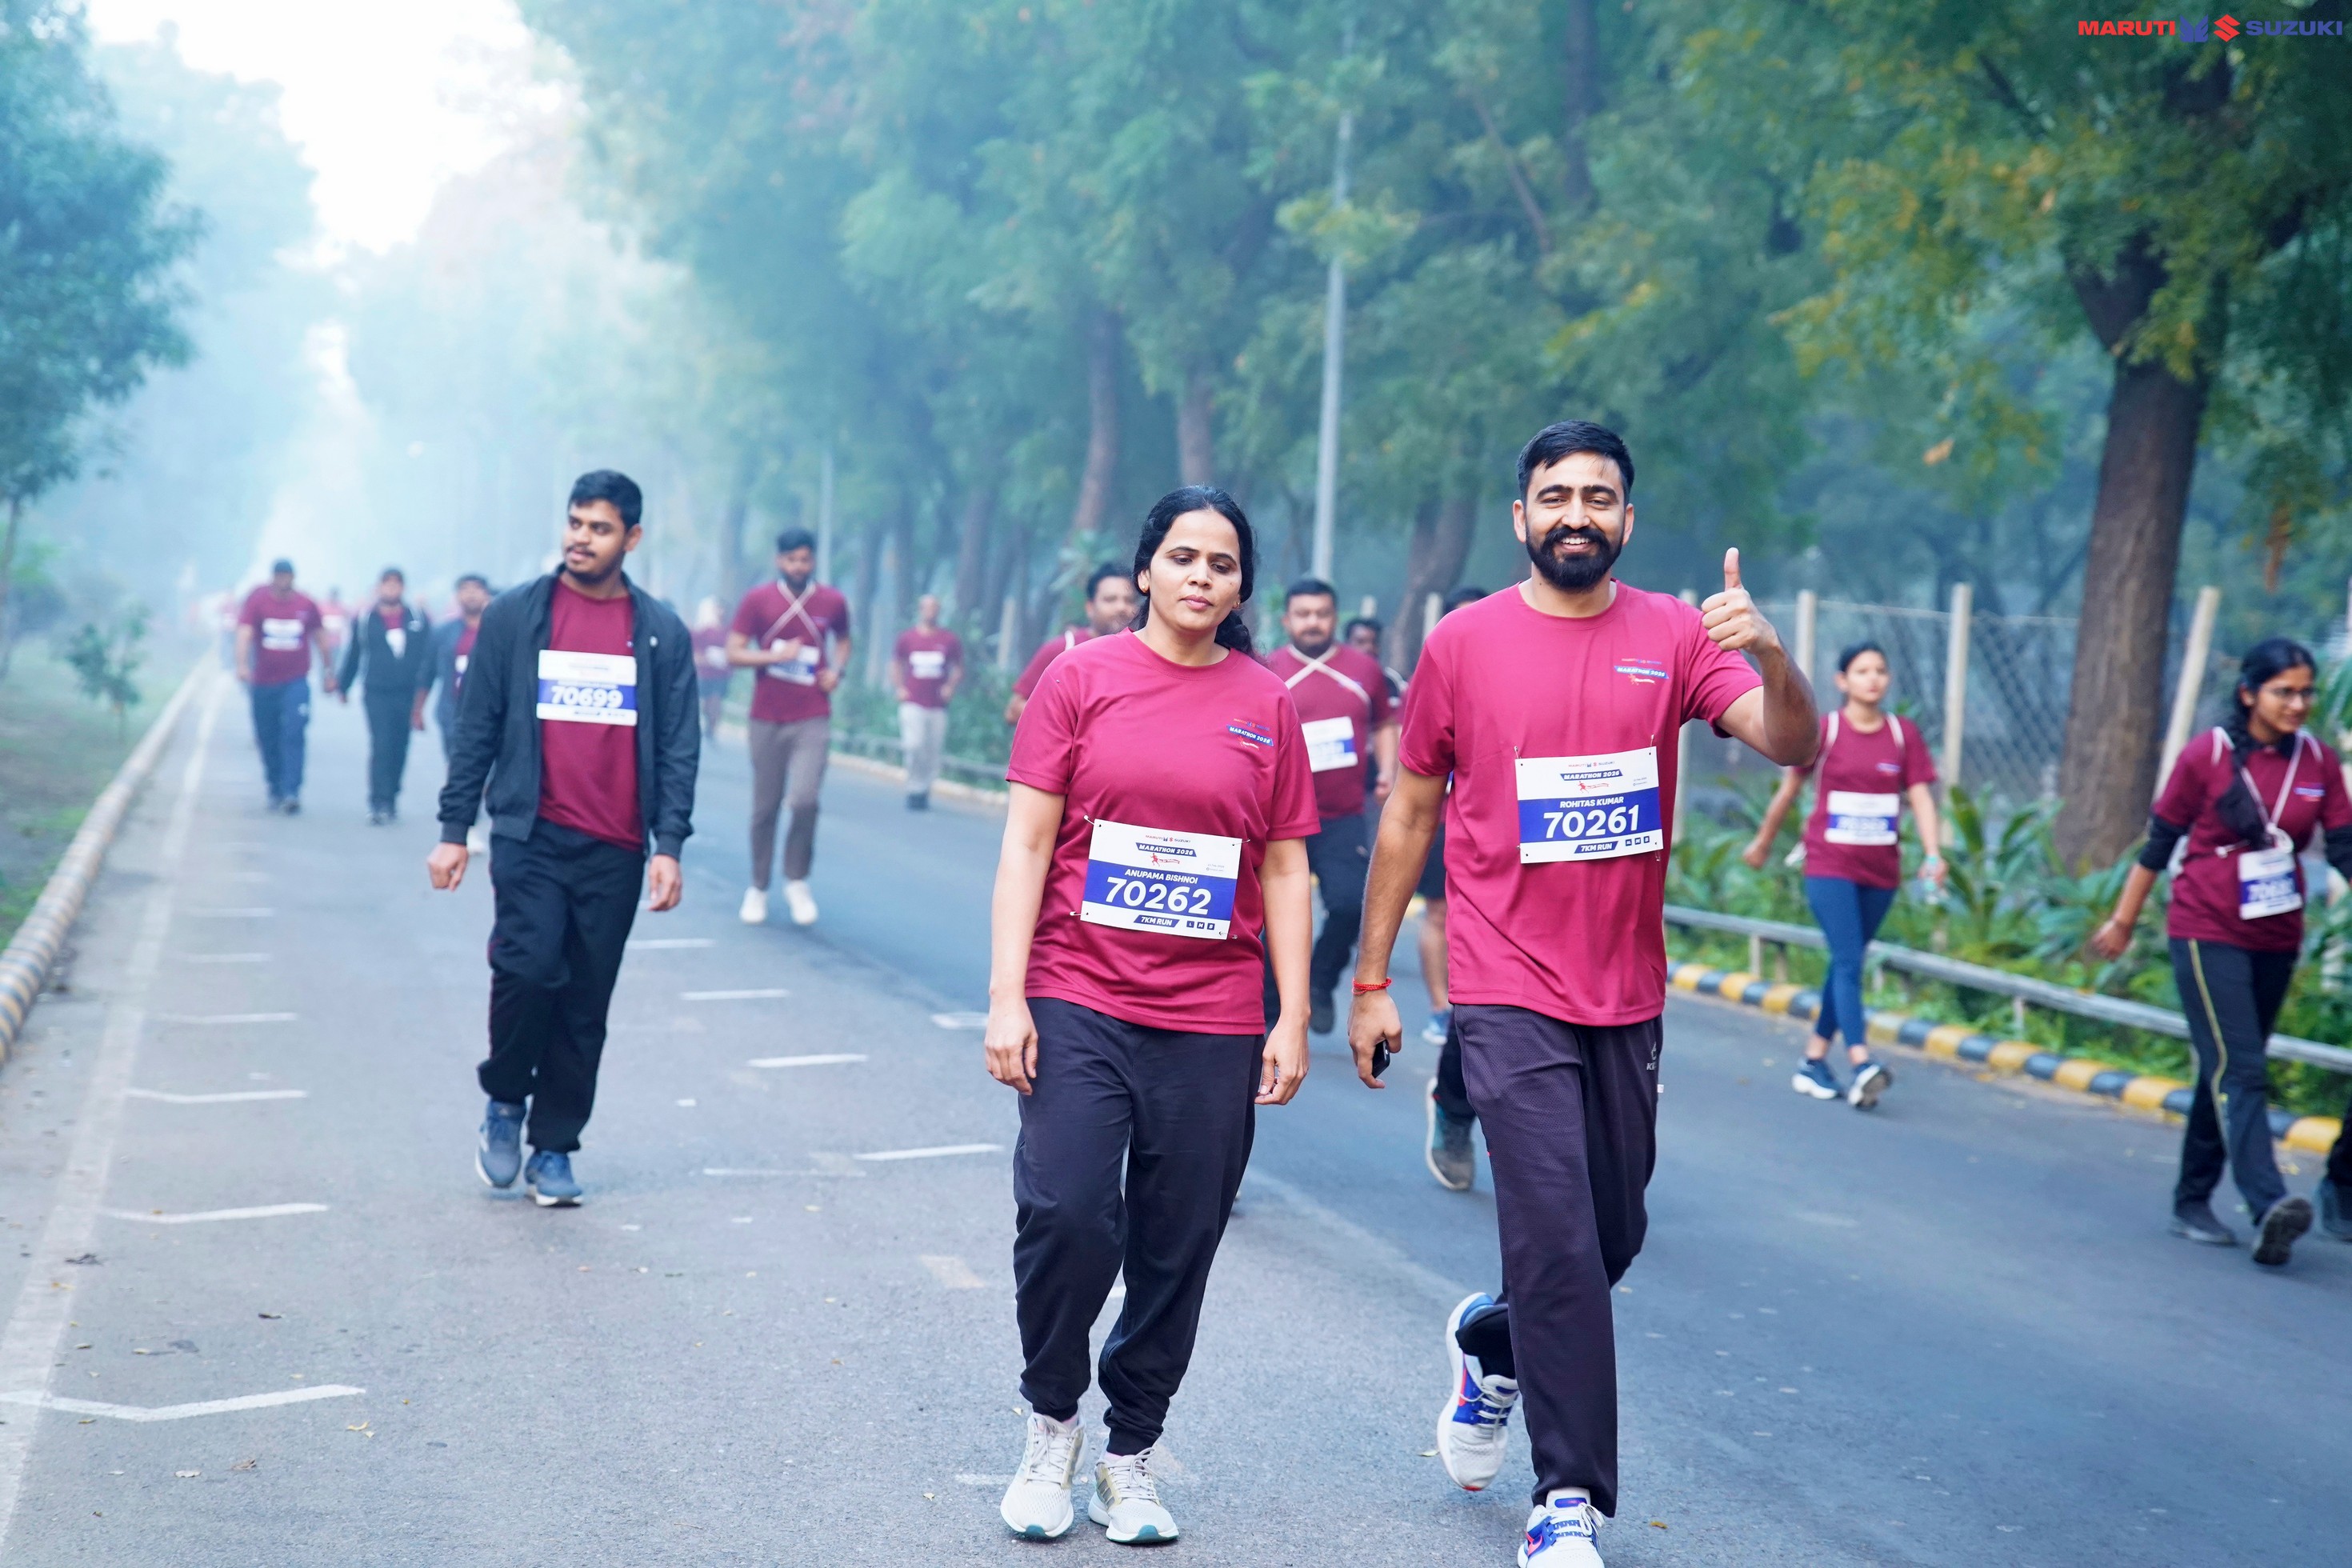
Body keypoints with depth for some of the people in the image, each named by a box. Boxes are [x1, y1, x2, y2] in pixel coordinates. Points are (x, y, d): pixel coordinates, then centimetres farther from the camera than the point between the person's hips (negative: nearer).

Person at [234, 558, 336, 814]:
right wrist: (242, 664, -30)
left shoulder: (307, 605, 2)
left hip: (296, 683, -1)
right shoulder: (257, 601, -2)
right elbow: (244, 632, -14)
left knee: (293, 735, -15)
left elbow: (319, 638, 15)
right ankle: (275, 791, 24)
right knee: (267, 740, 8)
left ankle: (292, 792, -20)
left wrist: (328, 672, 19)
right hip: (264, 684, 1)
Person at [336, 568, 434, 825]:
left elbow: (428, 657, 5)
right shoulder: (365, 621, 3)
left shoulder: (418, 619, 4)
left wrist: (423, 689, 0)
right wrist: (343, 687, 15)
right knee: (381, 746, -12)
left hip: (408, 695, 2)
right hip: (377, 695, -2)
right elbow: (353, 657, 10)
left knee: (399, 749, 9)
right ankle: (379, 803, -14)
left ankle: (389, 799, 24)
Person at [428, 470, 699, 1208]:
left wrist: (669, 847, -4)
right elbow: (476, 727, 6)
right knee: (527, 967, -19)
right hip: (532, 836, -1)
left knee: (586, 1006, 5)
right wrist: (454, 830, 1)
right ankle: (505, 1100, 7)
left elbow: (678, 748, 5)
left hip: (615, 851, 2)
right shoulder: (513, 616, 4)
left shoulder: (662, 633, 6)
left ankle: (554, 1148, 18)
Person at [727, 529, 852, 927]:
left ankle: (797, 882, 5)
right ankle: (758, 888, 21)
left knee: (804, 799, -15)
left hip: (813, 719, 0)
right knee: (765, 807, 6)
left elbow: (843, 639, 23)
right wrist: (776, 656, -17)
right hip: (767, 718, 0)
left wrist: (837, 670, 3)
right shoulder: (758, 600, -1)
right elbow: (733, 654, -3)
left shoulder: (832, 602, 4)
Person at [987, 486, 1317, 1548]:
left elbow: (1286, 870, 10)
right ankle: (1051, 1423, 10)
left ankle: (1129, 1458, 22)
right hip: (1079, 1004, -2)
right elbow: (1026, 844, 0)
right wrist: (1006, 998, -6)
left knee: (1177, 1251, 4)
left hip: (1214, 1024, 2)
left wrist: (1295, 1019, 4)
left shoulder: (1266, 705, 8)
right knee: (1065, 1214, -15)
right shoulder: (1082, 678, 2)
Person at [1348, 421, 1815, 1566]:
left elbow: (1793, 747, -12)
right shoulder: (1463, 643, -2)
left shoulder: (1673, 637, 0)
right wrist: (1371, 979, 5)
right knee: (1558, 1241, -10)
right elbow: (1409, 812, 5)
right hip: (1508, 995, -3)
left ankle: (1491, 1345, 45)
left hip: (1627, 998, 3)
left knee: (1613, 1237, 15)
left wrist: (1769, 657, -34)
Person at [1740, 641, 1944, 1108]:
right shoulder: (1823, 731, -3)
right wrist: (1763, 842, 17)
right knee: (1848, 962, -16)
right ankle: (1862, 1065, -28)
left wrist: (1933, 854, -16)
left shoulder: (1905, 736, 4)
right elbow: (1789, 789, 7)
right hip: (1830, 866, -4)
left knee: (1846, 965, 10)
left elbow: (1921, 796, -1)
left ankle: (1814, 1061, 21)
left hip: (1881, 871, 4)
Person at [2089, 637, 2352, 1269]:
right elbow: (2158, 843, -1)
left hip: (2276, 941, 5)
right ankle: (2269, 1206, -26)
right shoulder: (2206, 755, -9)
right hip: (2207, 933, -5)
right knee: (2239, 1071, -15)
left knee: (2227, 1071, 12)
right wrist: (2123, 922, 4)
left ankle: (2193, 1202, 21)